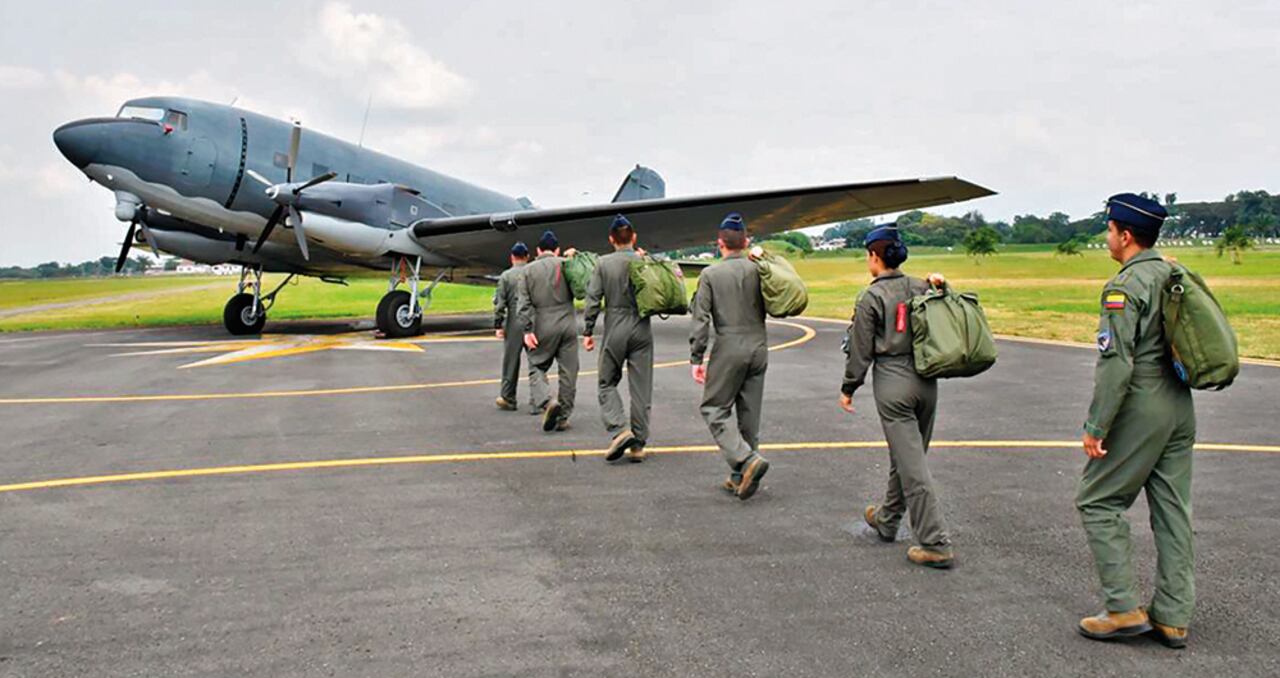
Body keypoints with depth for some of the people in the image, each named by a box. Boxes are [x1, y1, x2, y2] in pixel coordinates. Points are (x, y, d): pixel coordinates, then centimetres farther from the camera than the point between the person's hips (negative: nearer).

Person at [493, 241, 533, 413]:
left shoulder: (506, 276, 0)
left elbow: (499, 303, -3)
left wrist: (498, 325, 2)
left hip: (514, 324, -1)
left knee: (511, 362, 10)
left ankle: (507, 399, 19)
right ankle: (536, 402, 4)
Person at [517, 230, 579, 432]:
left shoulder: (528, 270, 4)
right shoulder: (566, 265, 2)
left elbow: (524, 304, -3)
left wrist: (527, 330, -4)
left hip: (543, 326, 0)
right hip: (567, 324, 1)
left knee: (536, 368, 9)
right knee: (568, 371, 7)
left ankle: (547, 402, -17)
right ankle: (563, 416, 10)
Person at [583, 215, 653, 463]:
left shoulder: (603, 263, -4)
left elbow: (593, 300, -6)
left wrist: (588, 332, 0)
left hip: (615, 331, -2)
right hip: (642, 331, 2)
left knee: (607, 383, 12)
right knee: (641, 388, 7)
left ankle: (619, 429, -9)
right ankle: (638, 444, 9)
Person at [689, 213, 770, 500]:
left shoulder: (710, 274, -5)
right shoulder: (758, 269, 3)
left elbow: (701, 320, -8)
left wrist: (696, 359, -4)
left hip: (729, 349, -4)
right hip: (758, 347, 5)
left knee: (715, 409, 5)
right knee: (749, 413, 11)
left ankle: (747, 460, -14)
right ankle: (741, 477, 17)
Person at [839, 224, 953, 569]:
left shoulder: (871, 297, -8)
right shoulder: (922, 288, 6)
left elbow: (860, 349, -6)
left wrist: (848, 388, 4)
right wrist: (940, 287, 8)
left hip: (892, 383, -6)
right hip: (925, 379, 7)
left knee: (911, 463, -4)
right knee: (907, 456, 18)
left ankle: (936, 544, -4)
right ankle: (886, 520, 36)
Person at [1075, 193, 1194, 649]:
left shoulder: (1124, 287, -16)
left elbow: (1116, 364, -21)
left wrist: (1096, 427, -17)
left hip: (1139, 411, -8)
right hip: (1180, 408, 8)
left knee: (1097, 503, 2)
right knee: (1172, 511, 11)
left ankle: (1124, 609, 2)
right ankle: (1172, 618, 17)